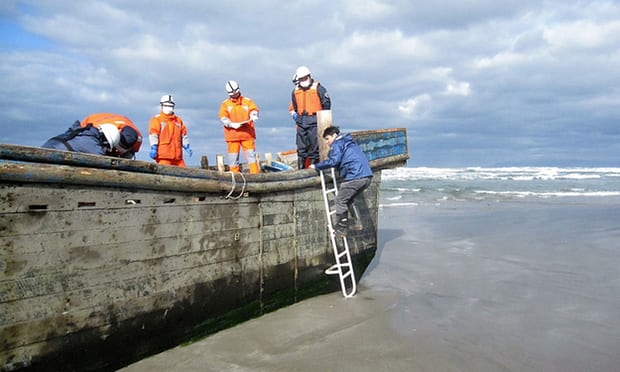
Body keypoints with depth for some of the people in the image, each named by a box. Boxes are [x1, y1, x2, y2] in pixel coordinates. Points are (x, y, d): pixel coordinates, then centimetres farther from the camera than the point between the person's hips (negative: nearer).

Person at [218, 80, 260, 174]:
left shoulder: (247, 101, 10)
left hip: (247, 134, 0)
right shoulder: (225, 104, 7)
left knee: (251, 154, -4)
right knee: (233, 157, 1)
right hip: (232, 135, 0)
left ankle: (255, 174, -3)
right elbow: (223, 118, -2)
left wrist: (253, 116, -28)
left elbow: (253, 110, -4)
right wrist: (232, 124, -19)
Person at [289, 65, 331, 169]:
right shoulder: (295, 91, 14)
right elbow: (293, 106, 27)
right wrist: (293, 113, 12)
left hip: (314, 121, -4)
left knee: (314, 144, -5)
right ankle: (301, 167, 10)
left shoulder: (318, 88, 0)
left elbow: (327, 103, 4)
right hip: (301, 122, 4)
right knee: (301, 145, 5)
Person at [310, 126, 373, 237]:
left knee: (340, 201, 0)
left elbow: (333, 161, -13)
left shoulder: (337, 144, 0)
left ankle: (341, 229, 2)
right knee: (348, 200, 23)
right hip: (367, 175, 9)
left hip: (355, 177, -9)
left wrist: (317, 166, -4)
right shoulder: (350, 142, 28)